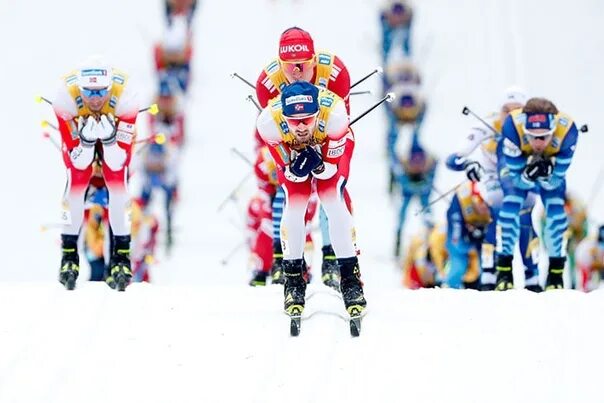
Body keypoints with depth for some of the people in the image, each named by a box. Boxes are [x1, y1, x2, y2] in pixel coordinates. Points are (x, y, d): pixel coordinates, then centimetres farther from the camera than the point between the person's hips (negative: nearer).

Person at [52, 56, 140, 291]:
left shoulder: (124, 96, -38)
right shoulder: (66, 96, -38)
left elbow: (120, 159, -32)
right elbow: (77, 159, -30)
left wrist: (110, 138, -52)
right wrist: (86, 140, -50)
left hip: (116, 132, 0)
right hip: (77, 131, 0)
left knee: (118, 182, -18)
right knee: (76, 181, -18)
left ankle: (121, 255, -8)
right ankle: (69, 255, -6)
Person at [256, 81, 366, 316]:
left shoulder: (333, 114, -43)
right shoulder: (270, 121, -40)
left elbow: (332, 168, -27)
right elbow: (286, 170, -25)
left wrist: (320, 166, -50)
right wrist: (295, 170, -48)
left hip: (331, 151, -1)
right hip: (291, 154, 1)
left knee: (334, 204, -18)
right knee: (294, 207, -14)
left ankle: (350, 277, -5)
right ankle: (293, 277, 5)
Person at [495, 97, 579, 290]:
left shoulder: (567, 130, -39)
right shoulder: (513, 126, -42)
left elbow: (556, 180, -26)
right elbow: (516, 177, -30)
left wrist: (546, 176, -47)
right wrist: (528, 176, -51)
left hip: (552, 163, 1)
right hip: (517, 162, -1)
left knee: (556, 207, -16)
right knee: (511, 202, -20)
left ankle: (556, 274, -2)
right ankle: (504, 271, -11)